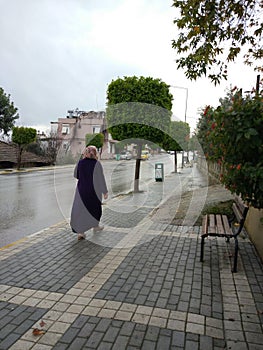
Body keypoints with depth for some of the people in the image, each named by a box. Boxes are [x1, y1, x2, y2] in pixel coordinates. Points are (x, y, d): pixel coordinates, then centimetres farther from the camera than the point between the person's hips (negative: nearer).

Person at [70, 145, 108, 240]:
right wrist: (105, 192, -6)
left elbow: (75, 175, 13)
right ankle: (95, 226, 36)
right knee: (95, 207, 21)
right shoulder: (97, 163, -12)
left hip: (81, 189, 2)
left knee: (80, 211, 4)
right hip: (94, 190, -2)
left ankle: (80, 233, -6)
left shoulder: (80, 162, 0)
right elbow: (101, 179, -13)